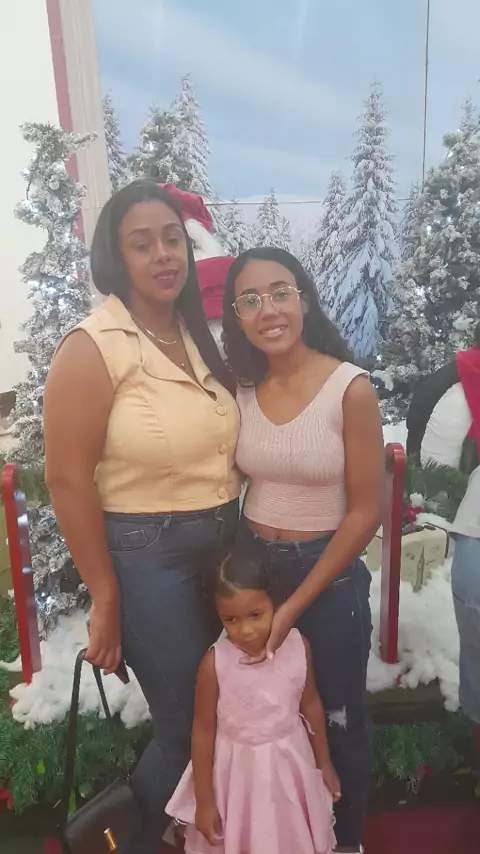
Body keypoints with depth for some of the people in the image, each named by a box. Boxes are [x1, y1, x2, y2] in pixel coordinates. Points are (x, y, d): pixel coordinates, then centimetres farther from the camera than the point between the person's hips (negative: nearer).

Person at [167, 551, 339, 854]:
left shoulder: (298, 646, -19)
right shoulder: (214, 663, -26)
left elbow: (311, 705, -2)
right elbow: (203, 730, -13)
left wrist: (324, 763, 9)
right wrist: (203, 801, -5)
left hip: (290, 764, 3)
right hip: (238, 770, -2)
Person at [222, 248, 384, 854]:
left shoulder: (350, 388, -16)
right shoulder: (238, 388, -4)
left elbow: (365, 512, -13)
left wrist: (295, 606, -12)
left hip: (327, 574, -3)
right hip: (249, 567, 4)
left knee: (336, 720, 16)